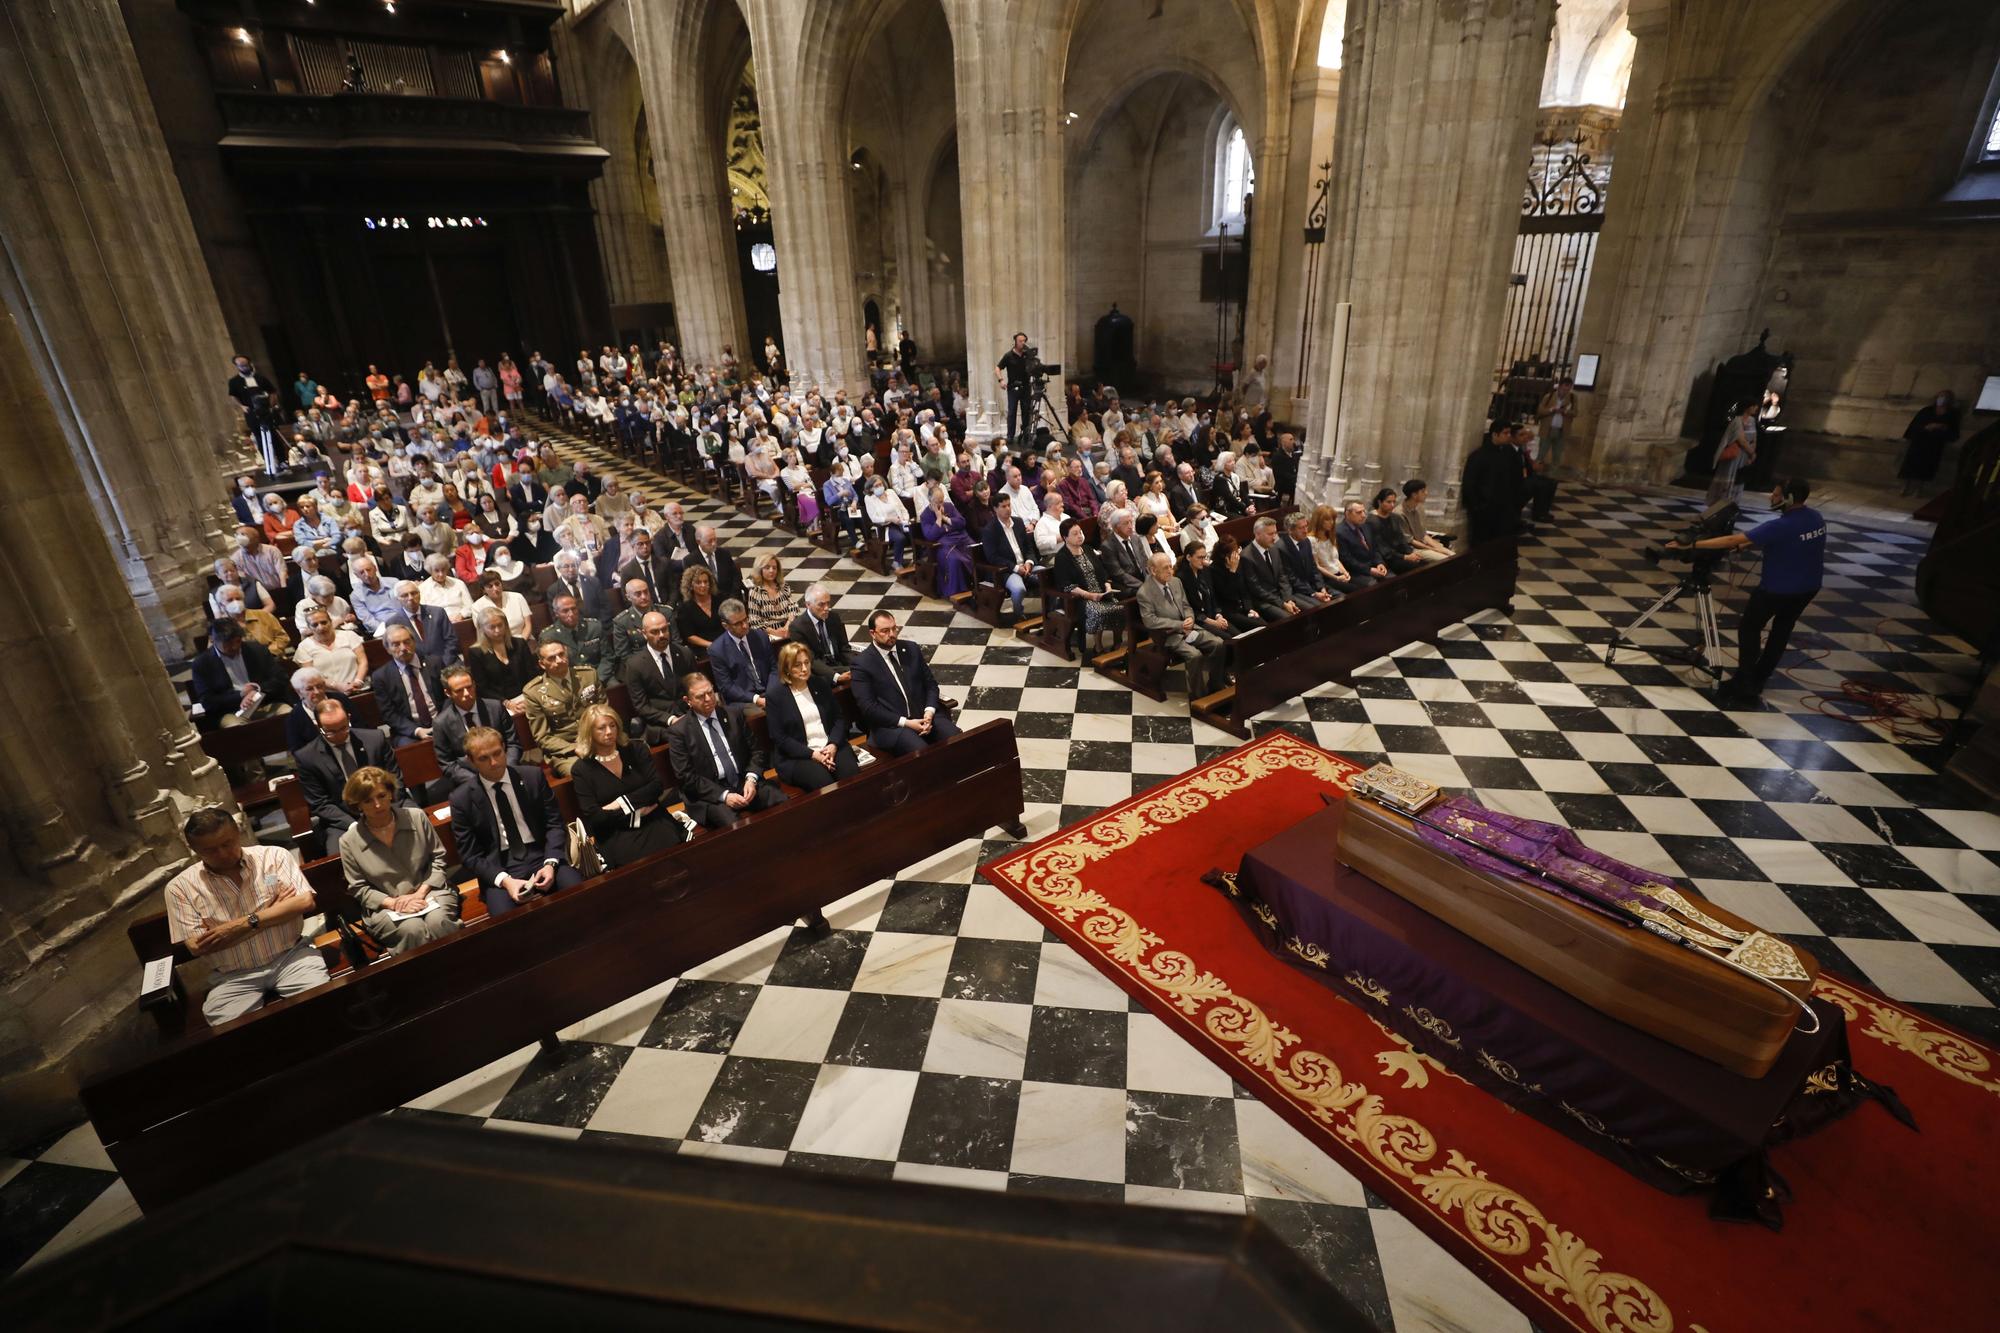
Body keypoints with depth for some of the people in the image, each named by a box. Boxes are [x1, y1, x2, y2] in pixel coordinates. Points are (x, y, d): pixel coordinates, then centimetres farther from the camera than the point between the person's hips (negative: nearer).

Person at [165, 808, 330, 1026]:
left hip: (291, 955, 0)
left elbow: (306, 902, -6)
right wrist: (270, 912, -7)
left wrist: (245, 924, -12)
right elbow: (197, 946, -5)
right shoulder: (180, 887, 2)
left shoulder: (274, 856, 3)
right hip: (233, 976, 1)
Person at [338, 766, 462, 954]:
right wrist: (392, 902, -13)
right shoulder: (349, 841, -3)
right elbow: (358, 888, 3)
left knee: (438, 922, -32)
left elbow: (438, 857, 5)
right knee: (412, 930, -32)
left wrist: (421, 892, -8)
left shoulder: (416, 817, -1)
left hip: (429, 891, 1)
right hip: (385, 906, -1)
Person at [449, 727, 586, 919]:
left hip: (542, 856, 1)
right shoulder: (462, 799, -2)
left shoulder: (533, 776, 1)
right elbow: (469, 854, 0)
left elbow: (554, 823, 4)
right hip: (500, 867, -1)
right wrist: (504, 880, -16)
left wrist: (551, 863, -12)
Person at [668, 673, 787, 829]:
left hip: (745, 782, 4)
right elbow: (686, 776, -5)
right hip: (710, 793, -4)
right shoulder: (678, 731, 0)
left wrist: (751, 779, -8)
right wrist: (724, 795, -16)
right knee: (734, 825, -36)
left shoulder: (733, 715, 11)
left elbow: (756, 749, 13)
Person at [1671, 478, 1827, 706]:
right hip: (1809, 587, 8)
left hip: (1778, 588, -8)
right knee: (1782, 629, 19)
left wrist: (1691, 545, -28)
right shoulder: (1815, 517, 0)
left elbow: (1731, 540, -30)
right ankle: (1759, 679, 28)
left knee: (1749, 630, 5)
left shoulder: (1780, 526, -27)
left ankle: (1744, 686, 4)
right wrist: (1744, 545, 5)